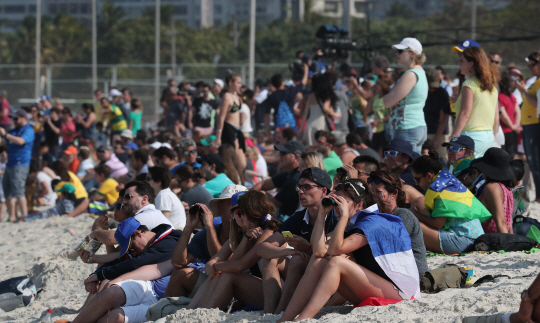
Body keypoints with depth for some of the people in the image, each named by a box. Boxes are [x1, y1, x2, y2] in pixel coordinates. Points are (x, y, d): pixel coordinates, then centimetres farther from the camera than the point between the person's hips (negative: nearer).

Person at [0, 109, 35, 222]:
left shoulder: (28, 130, -7)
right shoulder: (14, 130, 19)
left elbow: (21, 141, -24)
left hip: (20, 165, -9)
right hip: (10, 164, 9)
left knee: (18, 191, -15)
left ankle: (24, 215, -13)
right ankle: (12, 216, 12)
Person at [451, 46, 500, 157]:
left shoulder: (469, 84, -9)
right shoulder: (492, 86, 14)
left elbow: (464, 114, -15)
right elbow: (496, 117, 17)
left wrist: (453, 140, -15)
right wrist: (492, 138, 24)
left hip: (472, 136, -8)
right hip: (489, 137, 8)